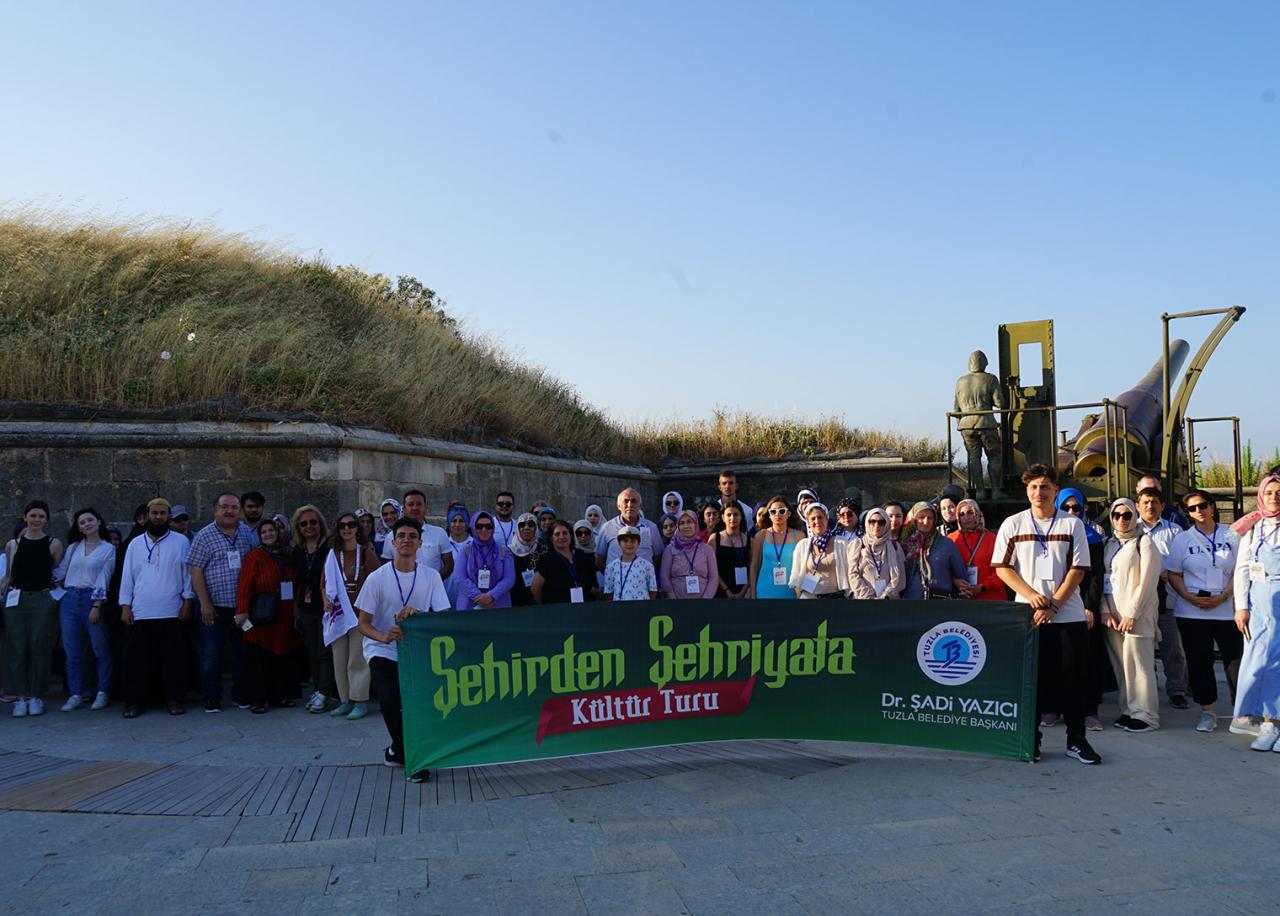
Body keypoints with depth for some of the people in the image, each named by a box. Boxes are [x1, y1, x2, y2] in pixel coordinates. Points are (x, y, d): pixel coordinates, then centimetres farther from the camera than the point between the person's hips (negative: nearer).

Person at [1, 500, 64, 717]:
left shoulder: (54, 544, 2)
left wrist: (57, 596, 0)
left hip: (43, 600, -2)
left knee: (40, 648, 0)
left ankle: (36, 696, 9)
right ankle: (21, 696, 9)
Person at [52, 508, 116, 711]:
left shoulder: (108, 549, 3)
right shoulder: (73, 547, 14)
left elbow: (103, 579, -4)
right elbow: (59, 573, 14)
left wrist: (96, 606, -12)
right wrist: (56, 597, 5)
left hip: (92, 599, -4)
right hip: (69, 600, 4)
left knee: (101, 649, -2)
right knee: (72, 650, 5)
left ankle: (102, 693, 6)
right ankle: (76, 694, 12)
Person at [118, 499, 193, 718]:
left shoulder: (181, 542, 4)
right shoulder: (135, 543, 10)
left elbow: (188, 573, 4)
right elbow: (127, 576, 9)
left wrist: (187, 602, -2)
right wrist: (125, 606, 3)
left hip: (171, 613, -2)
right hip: (139, 613, 2)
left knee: (172, 659, 2)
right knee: (137, 659, 4)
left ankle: (174, 699, 10)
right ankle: (134, 701, 13)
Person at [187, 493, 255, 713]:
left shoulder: (247, 534, 7)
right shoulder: (204, 536, -3)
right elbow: (196, 571, -6)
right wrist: (205, 603, -11)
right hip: (214, 606, -3)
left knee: (242, 652, 10)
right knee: (211, 654, 2)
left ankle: (240, 695, 22)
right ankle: (212, 698, 12)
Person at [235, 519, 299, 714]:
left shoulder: (286, 557, 13)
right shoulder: (255, 557, -6)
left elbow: (293, 585, 17)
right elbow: (245, 586, -13)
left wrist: (295, 609, 11)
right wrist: (242, 610, -21)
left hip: (283, 617, 5)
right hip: (261, 618, -5)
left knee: (280, 657, 9)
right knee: (258, 659, -1)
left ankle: (279, 695, 18)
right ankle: (256, 699, 7)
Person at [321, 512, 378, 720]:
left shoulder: (366, 552, -3)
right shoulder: (333, 555, 9)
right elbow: (324, 583, 14)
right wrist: (326, 600, -4)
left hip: (360, 613, -5)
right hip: (338, 614, 5)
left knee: (357, 659, -4)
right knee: (339, 660, 8)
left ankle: (361, 701, 4)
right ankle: (345, 701, 18)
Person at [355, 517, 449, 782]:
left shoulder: (431, 576, -1)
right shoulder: (378, 577, -7)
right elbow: (363, 624, -6)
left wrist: (416, 613, -25)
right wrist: (383, 636, -28)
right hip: (382, 650, -2)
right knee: (389, 698, -24)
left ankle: (401, 750, 15)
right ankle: (407, 752, 4)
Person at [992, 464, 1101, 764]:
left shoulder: (1073, 525, 3)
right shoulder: (1012, 524, 4)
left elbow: (1078, 570, -1)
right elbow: (1002, 567, 3)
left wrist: (1053, 605, -11)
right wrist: (1031, 595, -11)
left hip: (1069, 615, 0)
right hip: (1027, 615, 0)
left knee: (1074, 677, 2)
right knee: (1030, 677, 4)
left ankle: (1076, 739, 14)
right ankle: (1031, 738, 14)